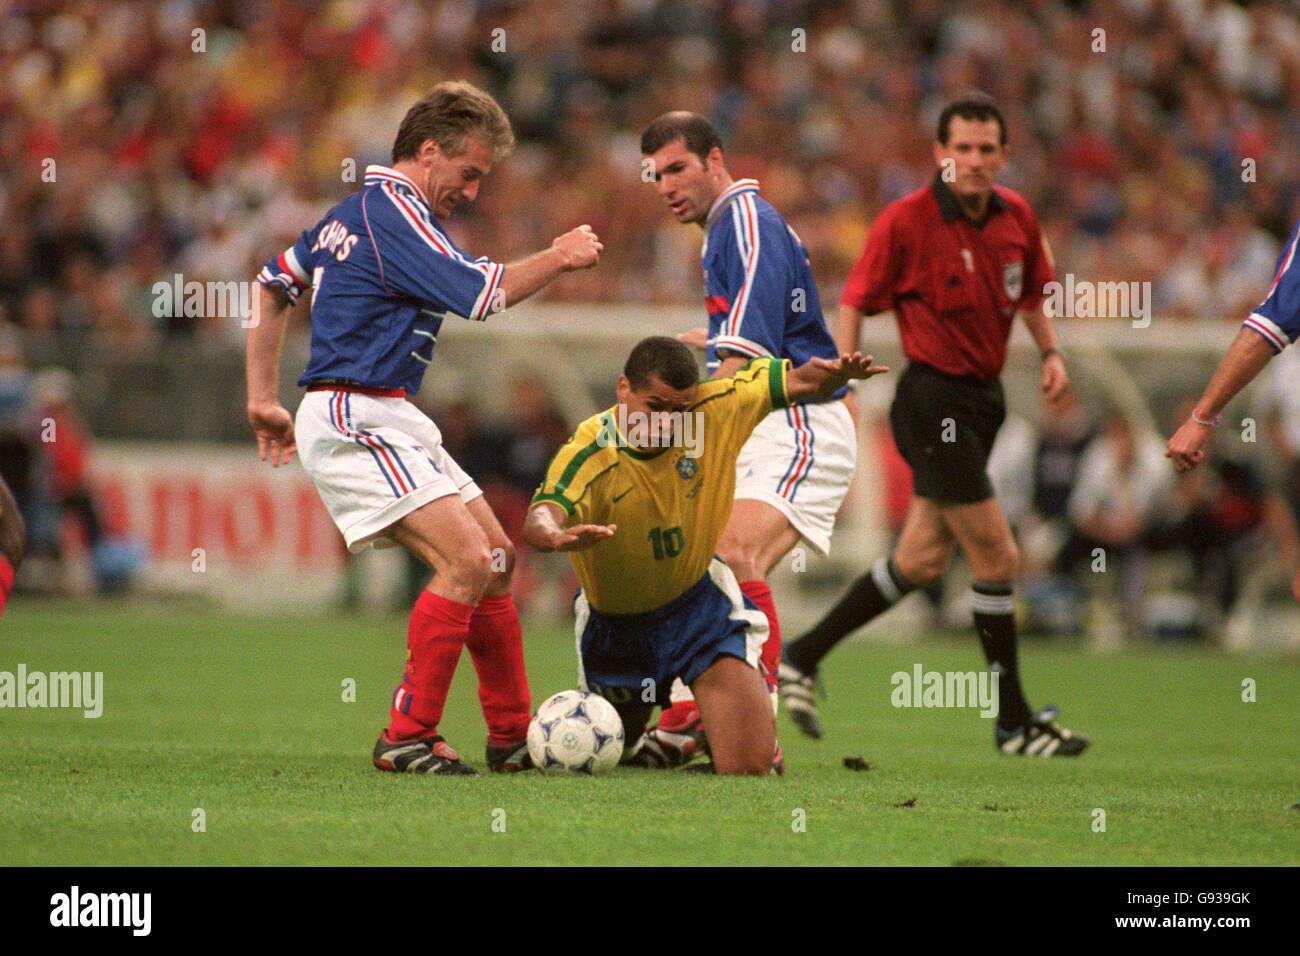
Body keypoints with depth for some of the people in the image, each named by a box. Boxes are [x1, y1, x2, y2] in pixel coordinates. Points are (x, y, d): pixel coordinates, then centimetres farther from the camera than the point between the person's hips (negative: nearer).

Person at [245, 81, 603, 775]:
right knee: (466, 561, -20)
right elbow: (480, 294, -21)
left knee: (498, 558, 10)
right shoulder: (393, 210, -13)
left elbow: (272, 286, 26)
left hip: (388, 423, 11)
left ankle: (513, 736, 15)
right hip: (354, 422, -11)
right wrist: (560, 256, -6)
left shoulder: (353, 212, 18)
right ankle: (407, 737, -15)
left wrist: (262, 399, 25)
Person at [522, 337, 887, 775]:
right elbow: (540, 518, -50)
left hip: (700, 605, 1)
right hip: (617, 625, -1)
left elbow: (801, 381, -7)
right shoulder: (589, 455, -31)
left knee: (749, 767, -11)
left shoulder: (714, 410, -19)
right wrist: (557, 536, -76)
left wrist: (839, 372, -32)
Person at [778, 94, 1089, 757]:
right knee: (995, 554, -7)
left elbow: (1030, 293, 21)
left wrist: (1050, 352, 6)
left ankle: (802, 657, 23)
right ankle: (1013, 722, 3)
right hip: (934, 398, -7)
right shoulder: (905, 221, -14)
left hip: (982, 397, 7)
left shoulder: (1017, 217, 5)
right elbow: (854, 303, -7)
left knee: (923, 558, 10)